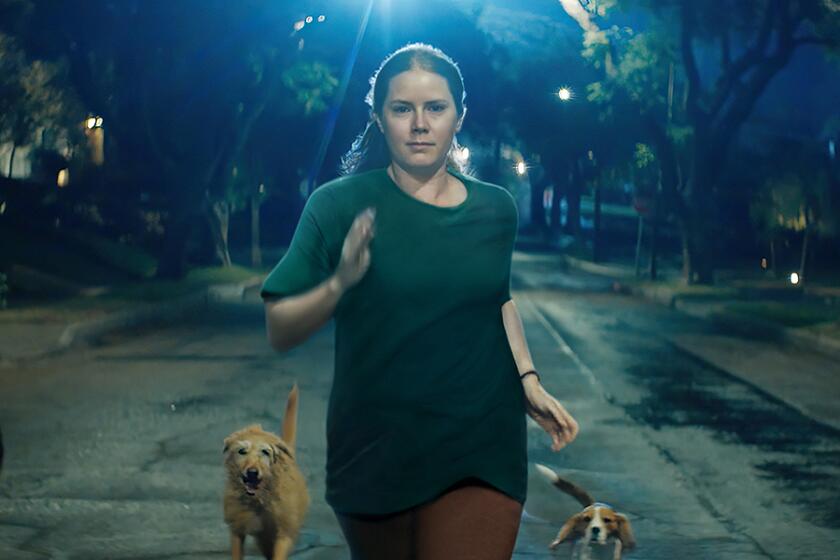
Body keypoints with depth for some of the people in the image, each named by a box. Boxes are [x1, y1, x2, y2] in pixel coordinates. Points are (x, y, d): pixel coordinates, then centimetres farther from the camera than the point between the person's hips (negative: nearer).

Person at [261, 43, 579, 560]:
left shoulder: (496, 209, 3)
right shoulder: (341, 204, -8)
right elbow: (280, 332, -10)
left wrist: (528, 381, 10)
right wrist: (340, 283, -27)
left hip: (482, 453, 1)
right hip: (375, 450, -1)